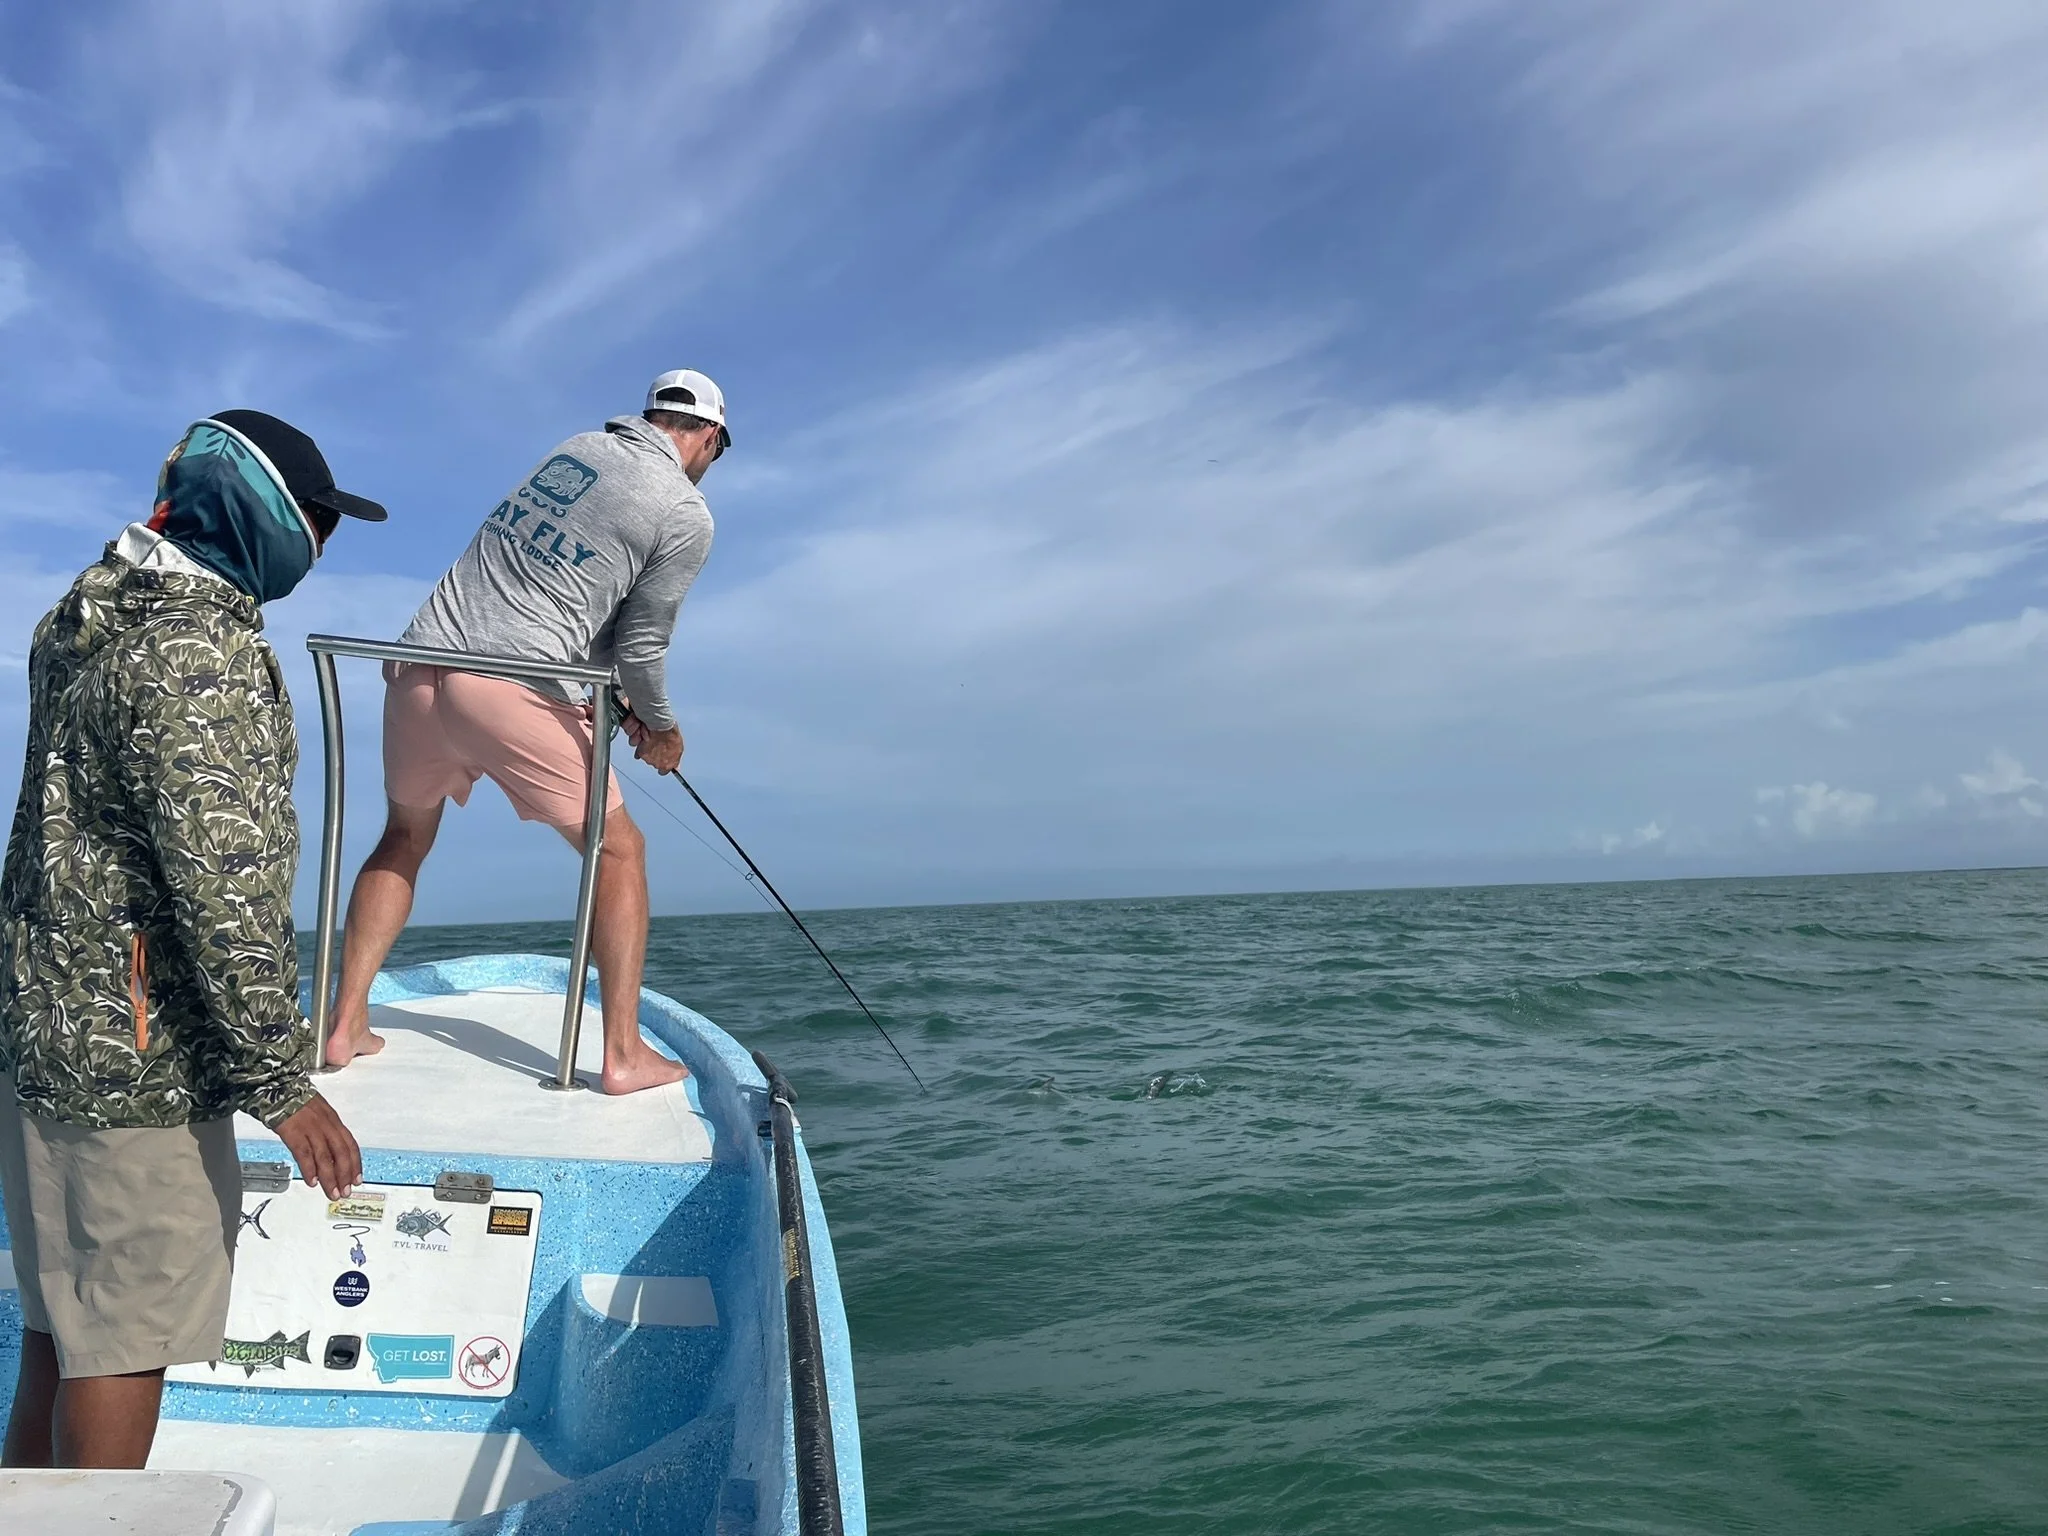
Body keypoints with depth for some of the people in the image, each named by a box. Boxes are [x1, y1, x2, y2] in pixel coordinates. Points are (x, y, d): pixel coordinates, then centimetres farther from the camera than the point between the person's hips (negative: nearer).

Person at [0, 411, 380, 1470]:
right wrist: (279, 1078, -22)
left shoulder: (88, 617, 11)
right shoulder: (201, 645, -20)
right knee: (125, 1340, 2)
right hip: (141, 1059, -10)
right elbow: (221, 877, -26)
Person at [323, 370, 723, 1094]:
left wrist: (621, 700, 27)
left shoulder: (579, 447, 18)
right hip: (511, 688, -6)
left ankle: (345, 1026, 23)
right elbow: (641, 645, 1)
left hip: (418, 661, 6)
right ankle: (624, 1055, 5)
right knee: (618, 850, 9)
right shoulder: (686, 515, -1)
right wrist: (661, 727, 18)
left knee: (405, 839, 25)